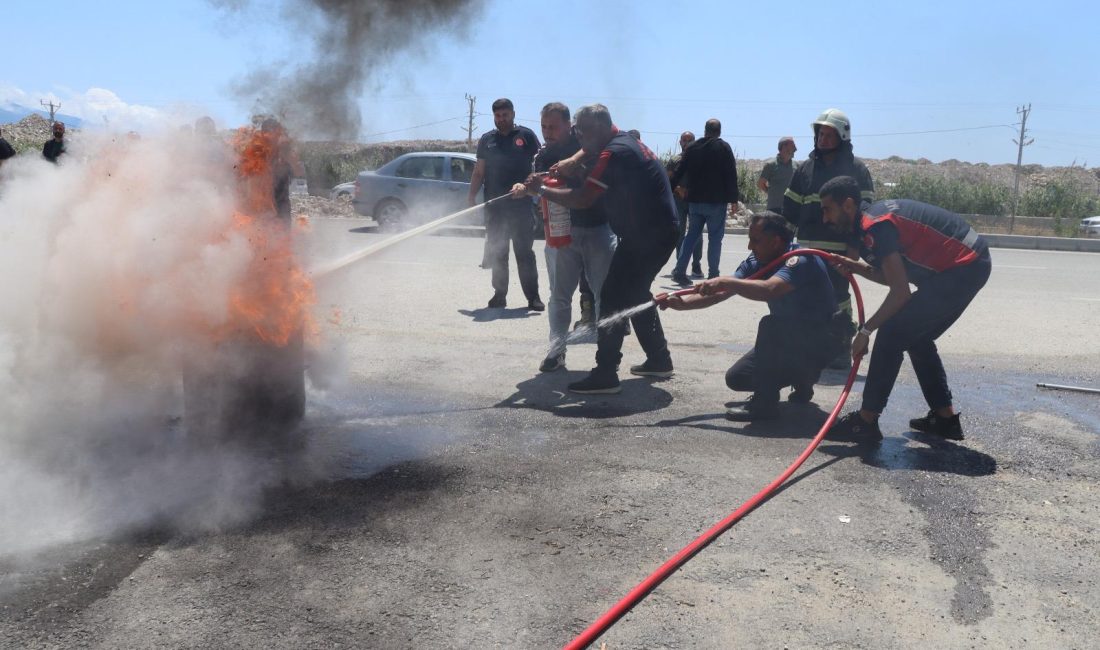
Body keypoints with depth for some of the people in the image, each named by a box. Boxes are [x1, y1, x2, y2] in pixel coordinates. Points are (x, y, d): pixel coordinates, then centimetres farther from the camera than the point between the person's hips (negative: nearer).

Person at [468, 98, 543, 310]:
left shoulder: (526, 136, 3)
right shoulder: (487, 140, 13)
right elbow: (479, 172, 14)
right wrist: (472, 196, 4)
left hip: (521, 205, -3)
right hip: (494, 206, 3)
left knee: (525, 252, -1)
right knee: (497, 253, 7)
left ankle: (533, 296, 2)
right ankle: (499, 295, 15)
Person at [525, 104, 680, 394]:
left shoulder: (615, 152, -18)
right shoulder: (623, 141, 14)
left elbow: (582, 199, -21)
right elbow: (591, 149, 34)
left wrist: (541, 190, -11)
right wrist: (574, 160, 13)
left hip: (647, 235, -10)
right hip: (661, 231, 10)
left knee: (613, 297, -11)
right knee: (635, 293, 21)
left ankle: (606, 374, -12)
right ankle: (659, 359, 28)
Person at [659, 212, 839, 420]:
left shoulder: (800, 259, -25)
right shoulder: (756, 263, -2)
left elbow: (769, 290, -44)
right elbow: (719, 293, -8)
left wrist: (725, 282, -38)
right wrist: (682, 302, -22)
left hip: (820, 341, -8)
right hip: (789, 341, 8)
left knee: (770, 325, -34)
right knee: (736, 378, 3)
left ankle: (764, 402, -24)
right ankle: (801, 380, 21)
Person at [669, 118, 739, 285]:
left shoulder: (692, 148, 6)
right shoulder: (723, 147, -5)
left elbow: (679, 173, 7)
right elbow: (731, 176, -8)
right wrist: (733, 199, -5)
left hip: (695, 201, 4)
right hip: (716, 202, -4)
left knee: (692, 234, 13)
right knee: (715, 237, 2)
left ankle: (679, 271, 6)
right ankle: (713, 275, 1)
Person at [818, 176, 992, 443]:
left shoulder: (874, 227, -19)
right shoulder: (873, 218, 12)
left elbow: (900, 292, -22)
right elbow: (893, 275, 16)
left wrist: (866, 330, -13)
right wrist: (859, 267, 1)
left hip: (962, 268, -10)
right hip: (973, 263, 10)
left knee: (891, 335, -8)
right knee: (917, 338, 19)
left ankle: (866, 421, -4)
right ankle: (945, 417, 23)